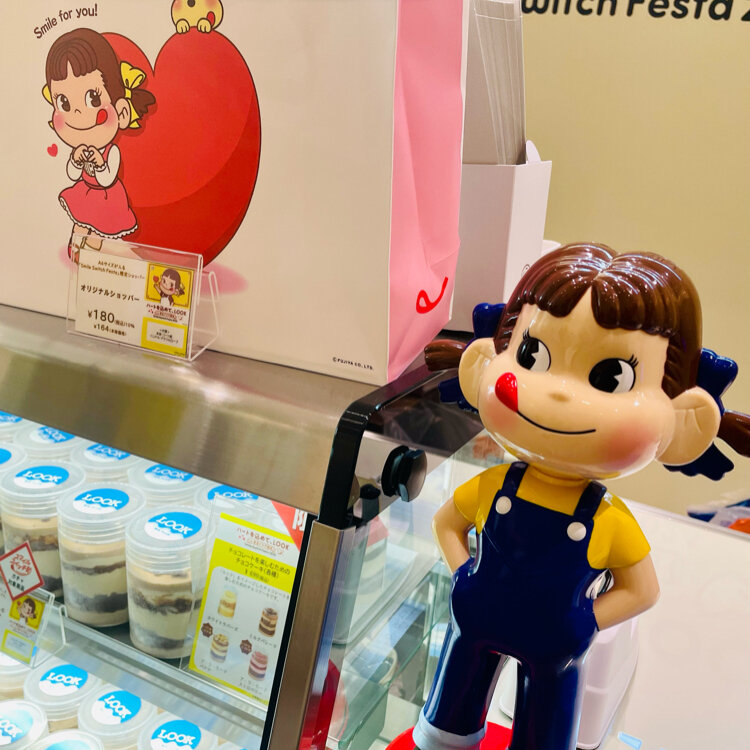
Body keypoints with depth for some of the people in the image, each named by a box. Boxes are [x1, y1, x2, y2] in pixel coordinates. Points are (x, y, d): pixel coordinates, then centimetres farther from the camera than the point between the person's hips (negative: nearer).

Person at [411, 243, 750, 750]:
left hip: (554, 649, -1)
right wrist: (464, 575, -10)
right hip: (474, 627, 1)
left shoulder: (612, 523, -21)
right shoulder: (490, 488, -18)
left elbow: (642, 590, -4)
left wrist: (582, 623, -11)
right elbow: (446, 522, 1)